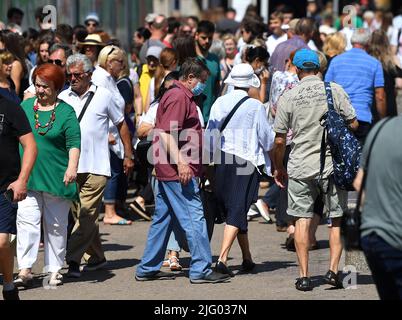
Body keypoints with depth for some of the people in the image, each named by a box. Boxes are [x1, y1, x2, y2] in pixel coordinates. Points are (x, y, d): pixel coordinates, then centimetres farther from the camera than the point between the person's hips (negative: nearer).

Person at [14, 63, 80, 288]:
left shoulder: (66, 112, 0)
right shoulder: (25, 107, 10)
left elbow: (74, 143, -6)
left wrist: (72, 167, -20)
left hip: (57, 178, -2)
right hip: (28, 177, 2)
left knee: (56, 226, 7)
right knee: (27, 221, -7)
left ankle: (55, 270, 15)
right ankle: (25, 269, -9)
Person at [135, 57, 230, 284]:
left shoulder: (179, 96, 20)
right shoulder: (179, 97, -13)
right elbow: (166, 133, -22)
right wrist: (181, 162, -27)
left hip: (168, 171, 11)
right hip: (179, 172, -11)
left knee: (163, 220, 13)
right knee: (194, 218, -8)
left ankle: (148, 269, 16)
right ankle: (201, 270, -8)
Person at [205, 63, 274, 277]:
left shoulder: (219, 103, 1)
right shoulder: (255, 106, -9)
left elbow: (209, 135, 5)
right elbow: (267, 139, -3)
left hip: (222, 162, 4)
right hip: (246, 162, -4)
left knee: (233, 210, 16)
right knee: (237, 211, -5)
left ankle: (247, 258, 25)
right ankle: (222, 258, -18)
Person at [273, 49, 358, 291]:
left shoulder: (288, 97, -2)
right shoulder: (335, 90, -3)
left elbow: (280, 140, 1)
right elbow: (353, 124, -1)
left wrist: (279, 168, 15)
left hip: (301, 167, 0)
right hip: (333, 164, 0)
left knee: (302, 219, 6)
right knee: (338, 219, 11)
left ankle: (304, 276, 2)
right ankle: (334, 270, 2)